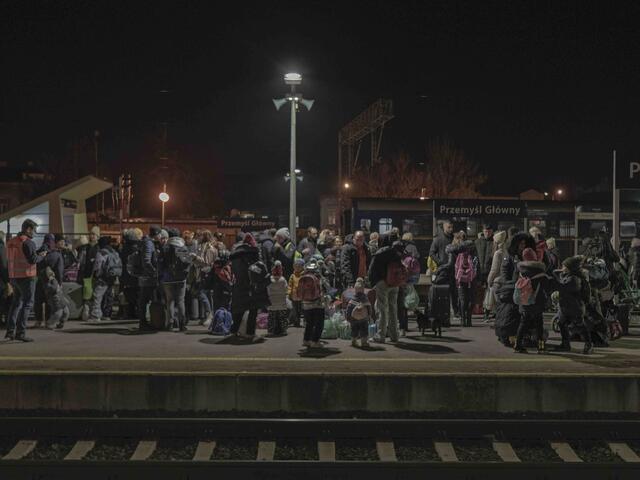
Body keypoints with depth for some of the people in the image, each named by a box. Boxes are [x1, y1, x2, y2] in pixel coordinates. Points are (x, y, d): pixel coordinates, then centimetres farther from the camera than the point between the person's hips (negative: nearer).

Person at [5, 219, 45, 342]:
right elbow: (33, 259, -20)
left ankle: (10, 331, 15)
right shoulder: (28, 242, -14)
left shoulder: (11, 242, 12)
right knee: (27, 304, -3)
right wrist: (41, 256, 0)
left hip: (14, 276, 8)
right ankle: (21, 332, -8)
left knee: (16, 303, 17)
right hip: (26, 277, -8)